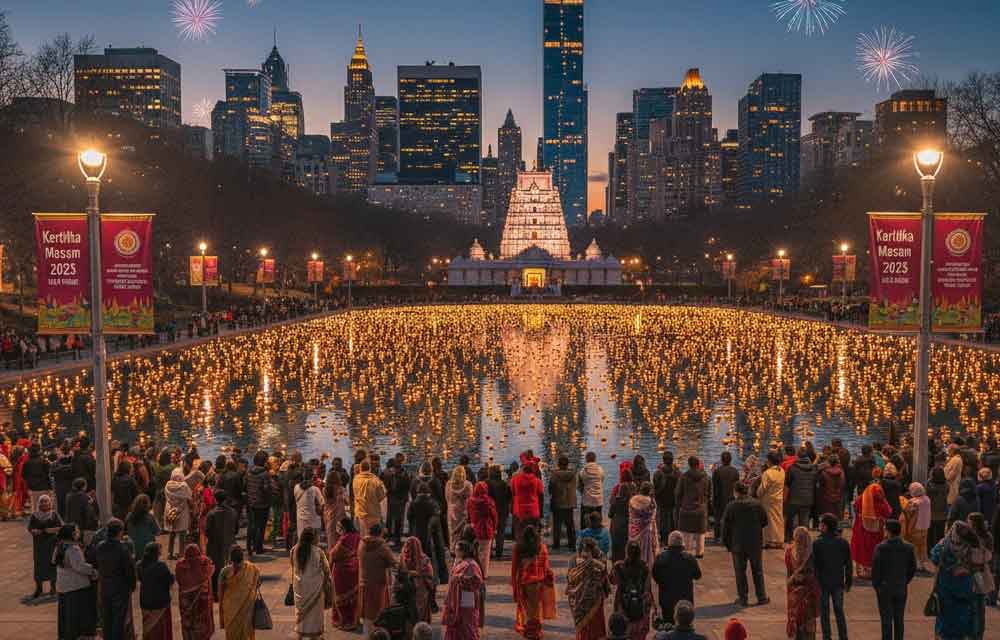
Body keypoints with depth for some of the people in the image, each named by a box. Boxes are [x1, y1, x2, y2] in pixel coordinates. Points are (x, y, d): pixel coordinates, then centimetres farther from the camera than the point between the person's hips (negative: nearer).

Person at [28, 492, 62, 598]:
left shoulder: (54, 514, -4)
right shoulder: (34, 515, -1)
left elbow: (61, 527, -3)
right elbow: (29, 528, 5)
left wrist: (53, 529, -21)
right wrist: (34, 531, -16)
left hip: (51, 543, -1)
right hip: (39, 544, 1)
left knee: (52, 563, 2)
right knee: (39, 564, 3)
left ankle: (53, 586, 18)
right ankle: (38, 587, 17)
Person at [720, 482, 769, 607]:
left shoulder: (731, 507, -10)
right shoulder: (757, 505, -3)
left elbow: (725, 526, -8)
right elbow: (764, 522, 6)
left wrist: (727, 543, 4)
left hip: (738, 545, -2)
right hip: (756, 544, 2)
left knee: (740, 571, 8)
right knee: (757, 571, 14)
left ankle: (743, 598, 10)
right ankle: (762, 597, 17)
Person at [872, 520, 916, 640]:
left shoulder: (881, 548, -15)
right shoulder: (908, 548, -4)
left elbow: (875, 569, -12)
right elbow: (913, 569, 3)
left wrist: (876, 585, 3)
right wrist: (904, 582, 14)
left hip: (885, 589, -3)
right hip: (901, 589, 3)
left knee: (886, 620, 3)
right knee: (899, 620, 12)